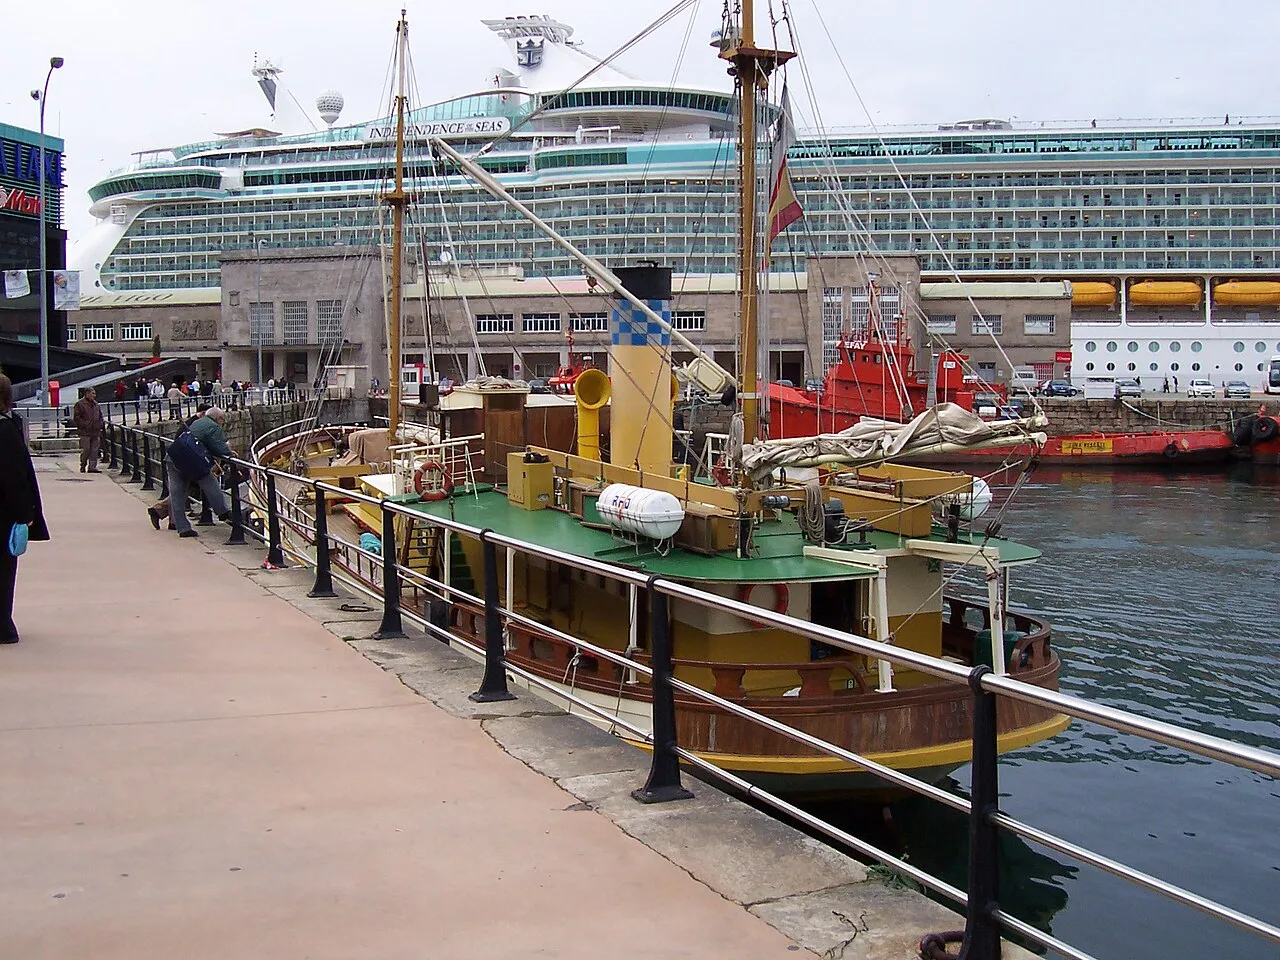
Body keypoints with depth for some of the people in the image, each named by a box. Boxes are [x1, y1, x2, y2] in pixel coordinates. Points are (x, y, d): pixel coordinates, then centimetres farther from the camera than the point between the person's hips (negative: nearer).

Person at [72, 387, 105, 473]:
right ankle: (83, 467, 10)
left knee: (95, 450, 3)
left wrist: (100, 425, 11)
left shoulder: (95, 404, 15)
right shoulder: (80, 404, -5)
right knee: (85, 450, -4)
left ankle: (92, 467, 7)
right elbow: (76, 418, -8)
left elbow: (100, 416, 26)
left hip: (95, 431, 6)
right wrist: (84, 425, -13)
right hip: (85, 432, -6)